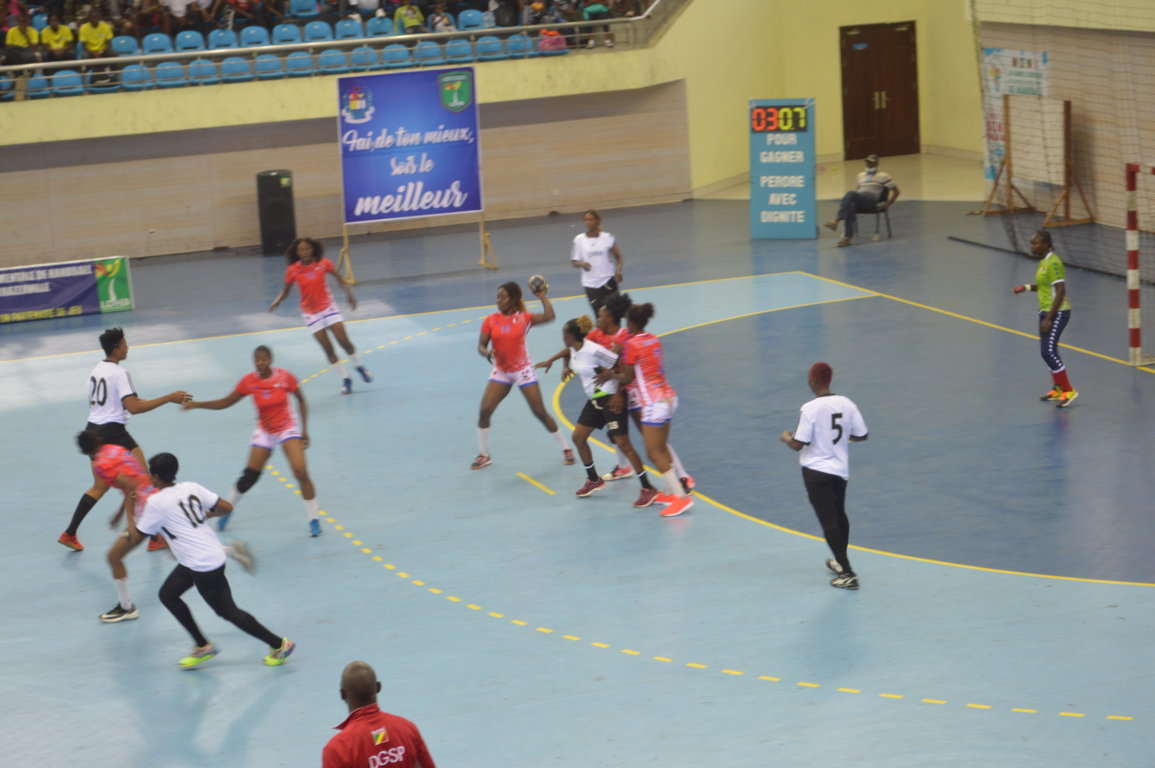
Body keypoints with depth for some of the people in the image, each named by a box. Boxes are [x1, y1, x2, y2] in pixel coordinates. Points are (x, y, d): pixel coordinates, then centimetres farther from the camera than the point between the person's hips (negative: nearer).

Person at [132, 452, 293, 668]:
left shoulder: (155, 502, -14)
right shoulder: (191, 488, 4)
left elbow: (137, 536, -3)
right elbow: (226, 507, 4)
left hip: (204, 566, -9)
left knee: (227, 611, 2)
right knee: (167, 595, 17)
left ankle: (279, 644, 8)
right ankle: (203, 646, 23)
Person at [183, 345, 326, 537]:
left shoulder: (285, 377, -17)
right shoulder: (249, 381, -12)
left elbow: (301, 400, -2)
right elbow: (225, 402, -3)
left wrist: (304, 429, -5)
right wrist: (198, 404, -13)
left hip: (287, 428, -2)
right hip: (264, 432, 2)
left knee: (300, 471, -19)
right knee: (249, 476, 2)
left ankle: (314, 519, -6)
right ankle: (227, 508, 28)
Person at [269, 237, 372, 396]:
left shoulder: (324, 264, -10)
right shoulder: (292, 270, -11)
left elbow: (339, 279, 4)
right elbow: (285, 291, -1)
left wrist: (349, 293, -7)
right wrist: (277, 301, -20)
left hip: (328, 307, 0)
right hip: (310, 312, 0)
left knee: (344, 341, -5)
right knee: (327, 348, -1)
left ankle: (359, 366, 22)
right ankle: (345, 379, 12)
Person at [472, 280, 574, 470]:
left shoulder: (524, 318, -8)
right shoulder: (491, 321, -4)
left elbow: (549, 316, -22)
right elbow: (481, 346, -6)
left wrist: (542, 296, -13)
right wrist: (487, 353, -28)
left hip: (523, 370, -2)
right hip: (500, 372, 2)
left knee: (540, 412, -1)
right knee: (484, 411, -9)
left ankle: (566, 449, 15)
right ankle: (483, 455, 7)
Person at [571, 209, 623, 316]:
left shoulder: (607, 237, -1)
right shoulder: (579, 240, 0)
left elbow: (618, 257, 6)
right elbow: (574, 262, 4)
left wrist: (618, 270, -12)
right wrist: (581, 264, -19)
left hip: (608, 280, 0)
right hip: (590, 283, 0)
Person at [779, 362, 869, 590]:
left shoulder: (810, 409, -19)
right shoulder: (846, 404, -4)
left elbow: (798, 445, -20)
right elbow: (862, 435, 2)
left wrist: (786, 437, 2)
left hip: (816, 471, -6)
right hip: (840, 469, 6)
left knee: (829, 522, -2)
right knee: (839, 516, 25)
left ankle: (848, 574, -5)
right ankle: (840, 562, 42)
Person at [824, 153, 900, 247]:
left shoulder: (883, 176, 11)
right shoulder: (861, 175, 28)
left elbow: (896, 191, 9)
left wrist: (887, 204, -3)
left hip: (871, 202, -5)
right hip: (859, 203, 5)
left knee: (850, 194, -33)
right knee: (851, 206, -35)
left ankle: (836, 221, -44)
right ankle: (848, 237, -43)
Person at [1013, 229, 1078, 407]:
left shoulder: (1053, 263, -18)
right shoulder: (1044, 261, 11)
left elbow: (1060, 290, -22)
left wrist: (1048, 318, -22)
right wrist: (1027, 287, 11)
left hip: (1057, 312, -10)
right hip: (1045, 311, 10)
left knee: (1048, 351, -14)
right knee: (1048, 352, 13)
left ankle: (1068, 391, -6)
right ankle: (1057, 390, 25)